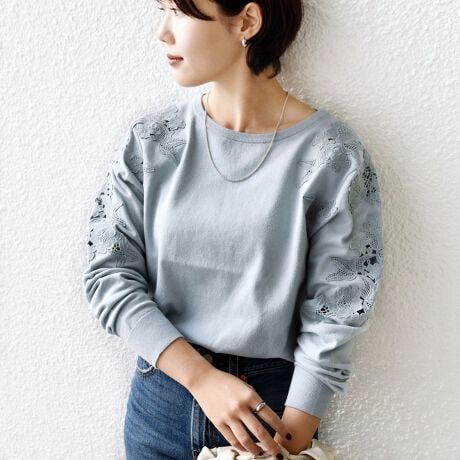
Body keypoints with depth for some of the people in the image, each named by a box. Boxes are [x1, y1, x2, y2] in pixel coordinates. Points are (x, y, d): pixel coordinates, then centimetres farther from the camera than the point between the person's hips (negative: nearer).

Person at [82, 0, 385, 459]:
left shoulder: (332, 157, -15)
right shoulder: (152, 139, -7)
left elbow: (333, 321, -11)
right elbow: (108, 274, -7)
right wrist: (202, 378, -16)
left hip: (272, 401, -2)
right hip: (158, 397, 3)